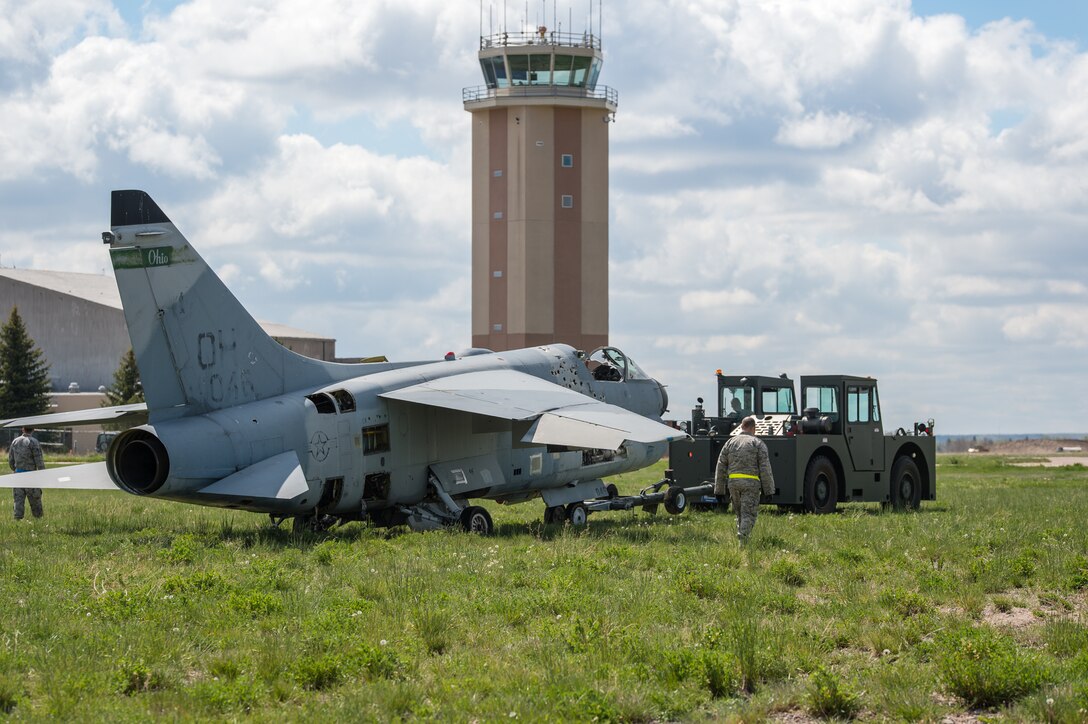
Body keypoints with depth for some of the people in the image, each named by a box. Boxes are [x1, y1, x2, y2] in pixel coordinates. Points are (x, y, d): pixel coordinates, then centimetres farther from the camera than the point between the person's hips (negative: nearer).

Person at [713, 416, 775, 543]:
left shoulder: (730, 442, 13)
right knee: (748, 514, -5)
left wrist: (719, 490, 14)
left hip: (733, 481, 4)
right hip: (751, 482, -4)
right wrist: (768, 490, -1)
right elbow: (765, 469, -4)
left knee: (740, 513, 17)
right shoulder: (758, 443, 2)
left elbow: (720, 468, 11)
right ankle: (743, 536, -23)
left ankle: (742, 537, 18)